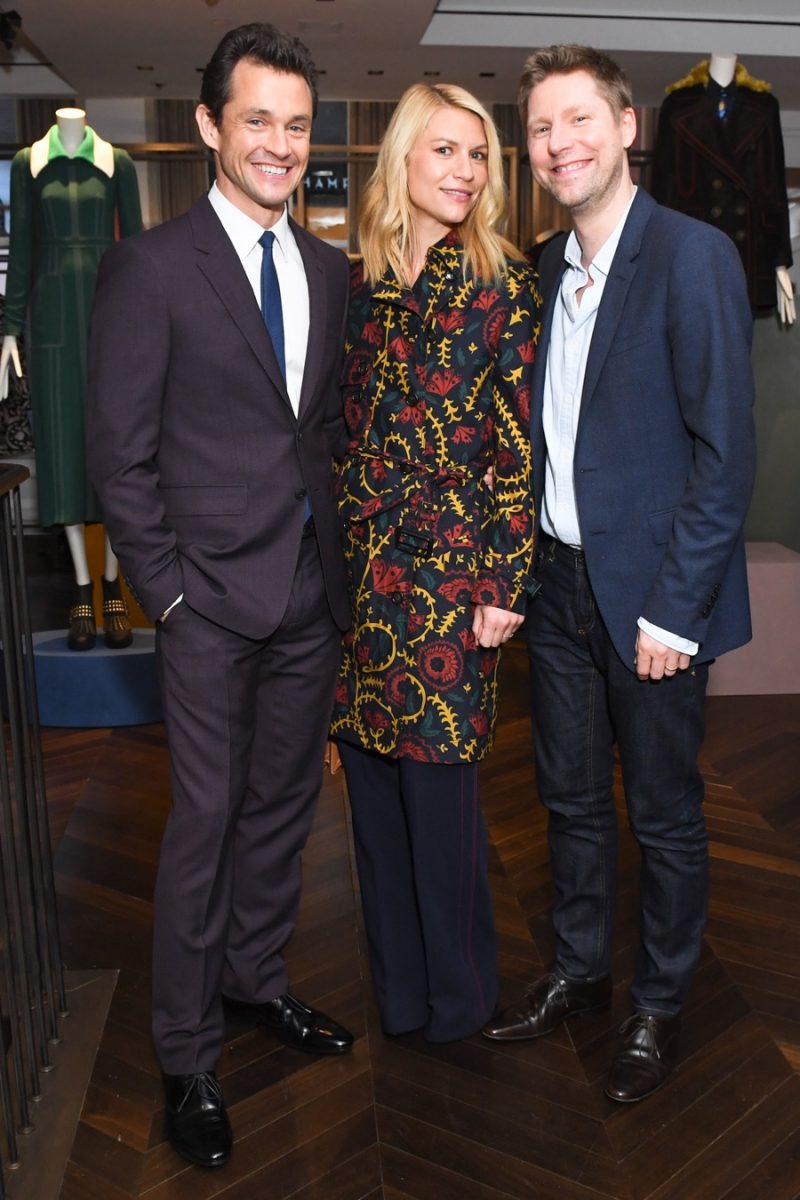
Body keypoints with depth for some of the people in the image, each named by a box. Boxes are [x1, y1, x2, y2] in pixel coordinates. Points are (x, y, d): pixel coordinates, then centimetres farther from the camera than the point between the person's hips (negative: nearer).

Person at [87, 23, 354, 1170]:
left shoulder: (331, 270, 10)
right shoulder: (151, 267, -8)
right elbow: (121, 454, -8)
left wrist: (339, 552, 7)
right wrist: (168, 590, -10)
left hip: (312, 593, 5)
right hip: (212, 600, -5)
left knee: (283, 802, 17)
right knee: (205, 819, 3)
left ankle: (258, 976, 38)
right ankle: (187, 1057, 19)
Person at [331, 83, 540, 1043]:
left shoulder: (503, 282, -2)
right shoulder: (356, 280, 8)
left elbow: (518, 443, -5)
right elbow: (340, 428, 11)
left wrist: (504, 581, -9)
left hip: (452, 560, -4)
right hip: (359, 558, 4)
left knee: (440, 774, 0)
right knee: (370, 768, 11)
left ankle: (457, 988, 23)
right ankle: (396, 978, 31)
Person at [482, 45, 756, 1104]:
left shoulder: (693, 257, -13)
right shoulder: (545, 269, 9)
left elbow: (725, 452, -16)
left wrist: (673, 609, -18)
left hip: (650, 597, -6)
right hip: (558, 585, 6)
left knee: (664, 816, 10)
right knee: (571, 798, 18)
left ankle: (660, 1006, 29)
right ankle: (578, 972, 38)